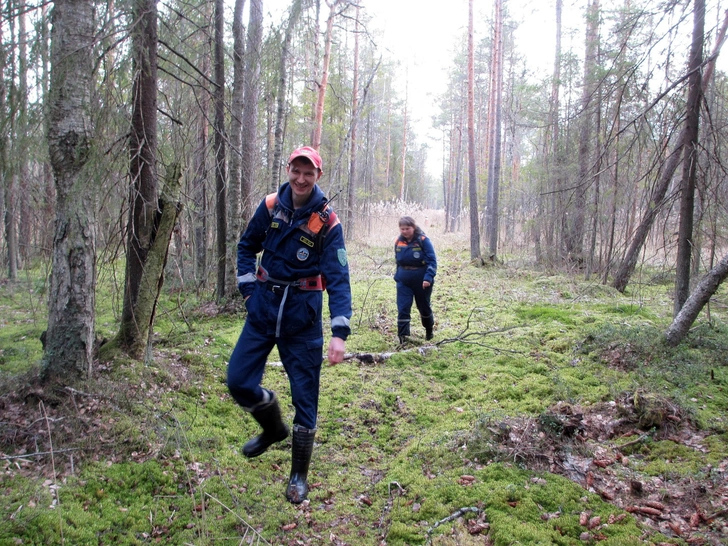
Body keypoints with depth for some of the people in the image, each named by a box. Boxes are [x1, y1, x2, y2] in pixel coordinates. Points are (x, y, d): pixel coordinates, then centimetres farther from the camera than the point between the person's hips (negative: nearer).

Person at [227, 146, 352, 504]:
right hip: (263, 308, 4)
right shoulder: (270, 206, -1)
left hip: (303, 316, -3)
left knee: (305, 396, 2)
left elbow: (338, 279, -17)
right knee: (238, 381, 1)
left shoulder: (327, 222, -12)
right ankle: (273, 429, 33)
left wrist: (339, 332, -27)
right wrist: (248, 288, 2)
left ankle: (299, 477, 20)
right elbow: (246, 246, 15)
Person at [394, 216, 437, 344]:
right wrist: (397, 276, 11)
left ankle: (429, 330, 41)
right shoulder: (398, 242, 1)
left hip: (422, 281, -3)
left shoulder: (423, 240, -13)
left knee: (424, 307, 15)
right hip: (404, 282, 3)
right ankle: (403, 337, -3)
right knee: (403, 309, -6)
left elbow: (432, 260, -16)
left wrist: (428, 277, -26)